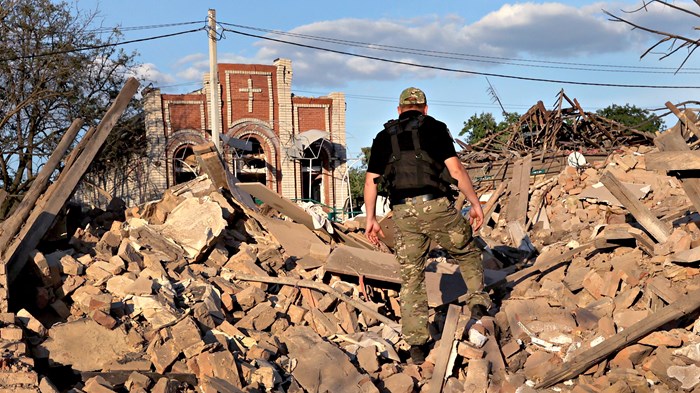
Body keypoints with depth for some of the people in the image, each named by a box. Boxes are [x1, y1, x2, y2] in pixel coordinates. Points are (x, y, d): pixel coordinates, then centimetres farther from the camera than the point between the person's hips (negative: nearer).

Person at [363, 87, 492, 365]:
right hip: (437, 206, -2)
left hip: (403, 213, 2)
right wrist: (475, 204, 2)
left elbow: (371, 181, 11)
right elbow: (456, 169, -3)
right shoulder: (435, 128, 8)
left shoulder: (383, 137, 17)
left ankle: (416, 345, 7)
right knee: (467, 252, 24)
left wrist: (370, 219, 15)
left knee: (411, 279, 8)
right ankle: (478, 300, 12)